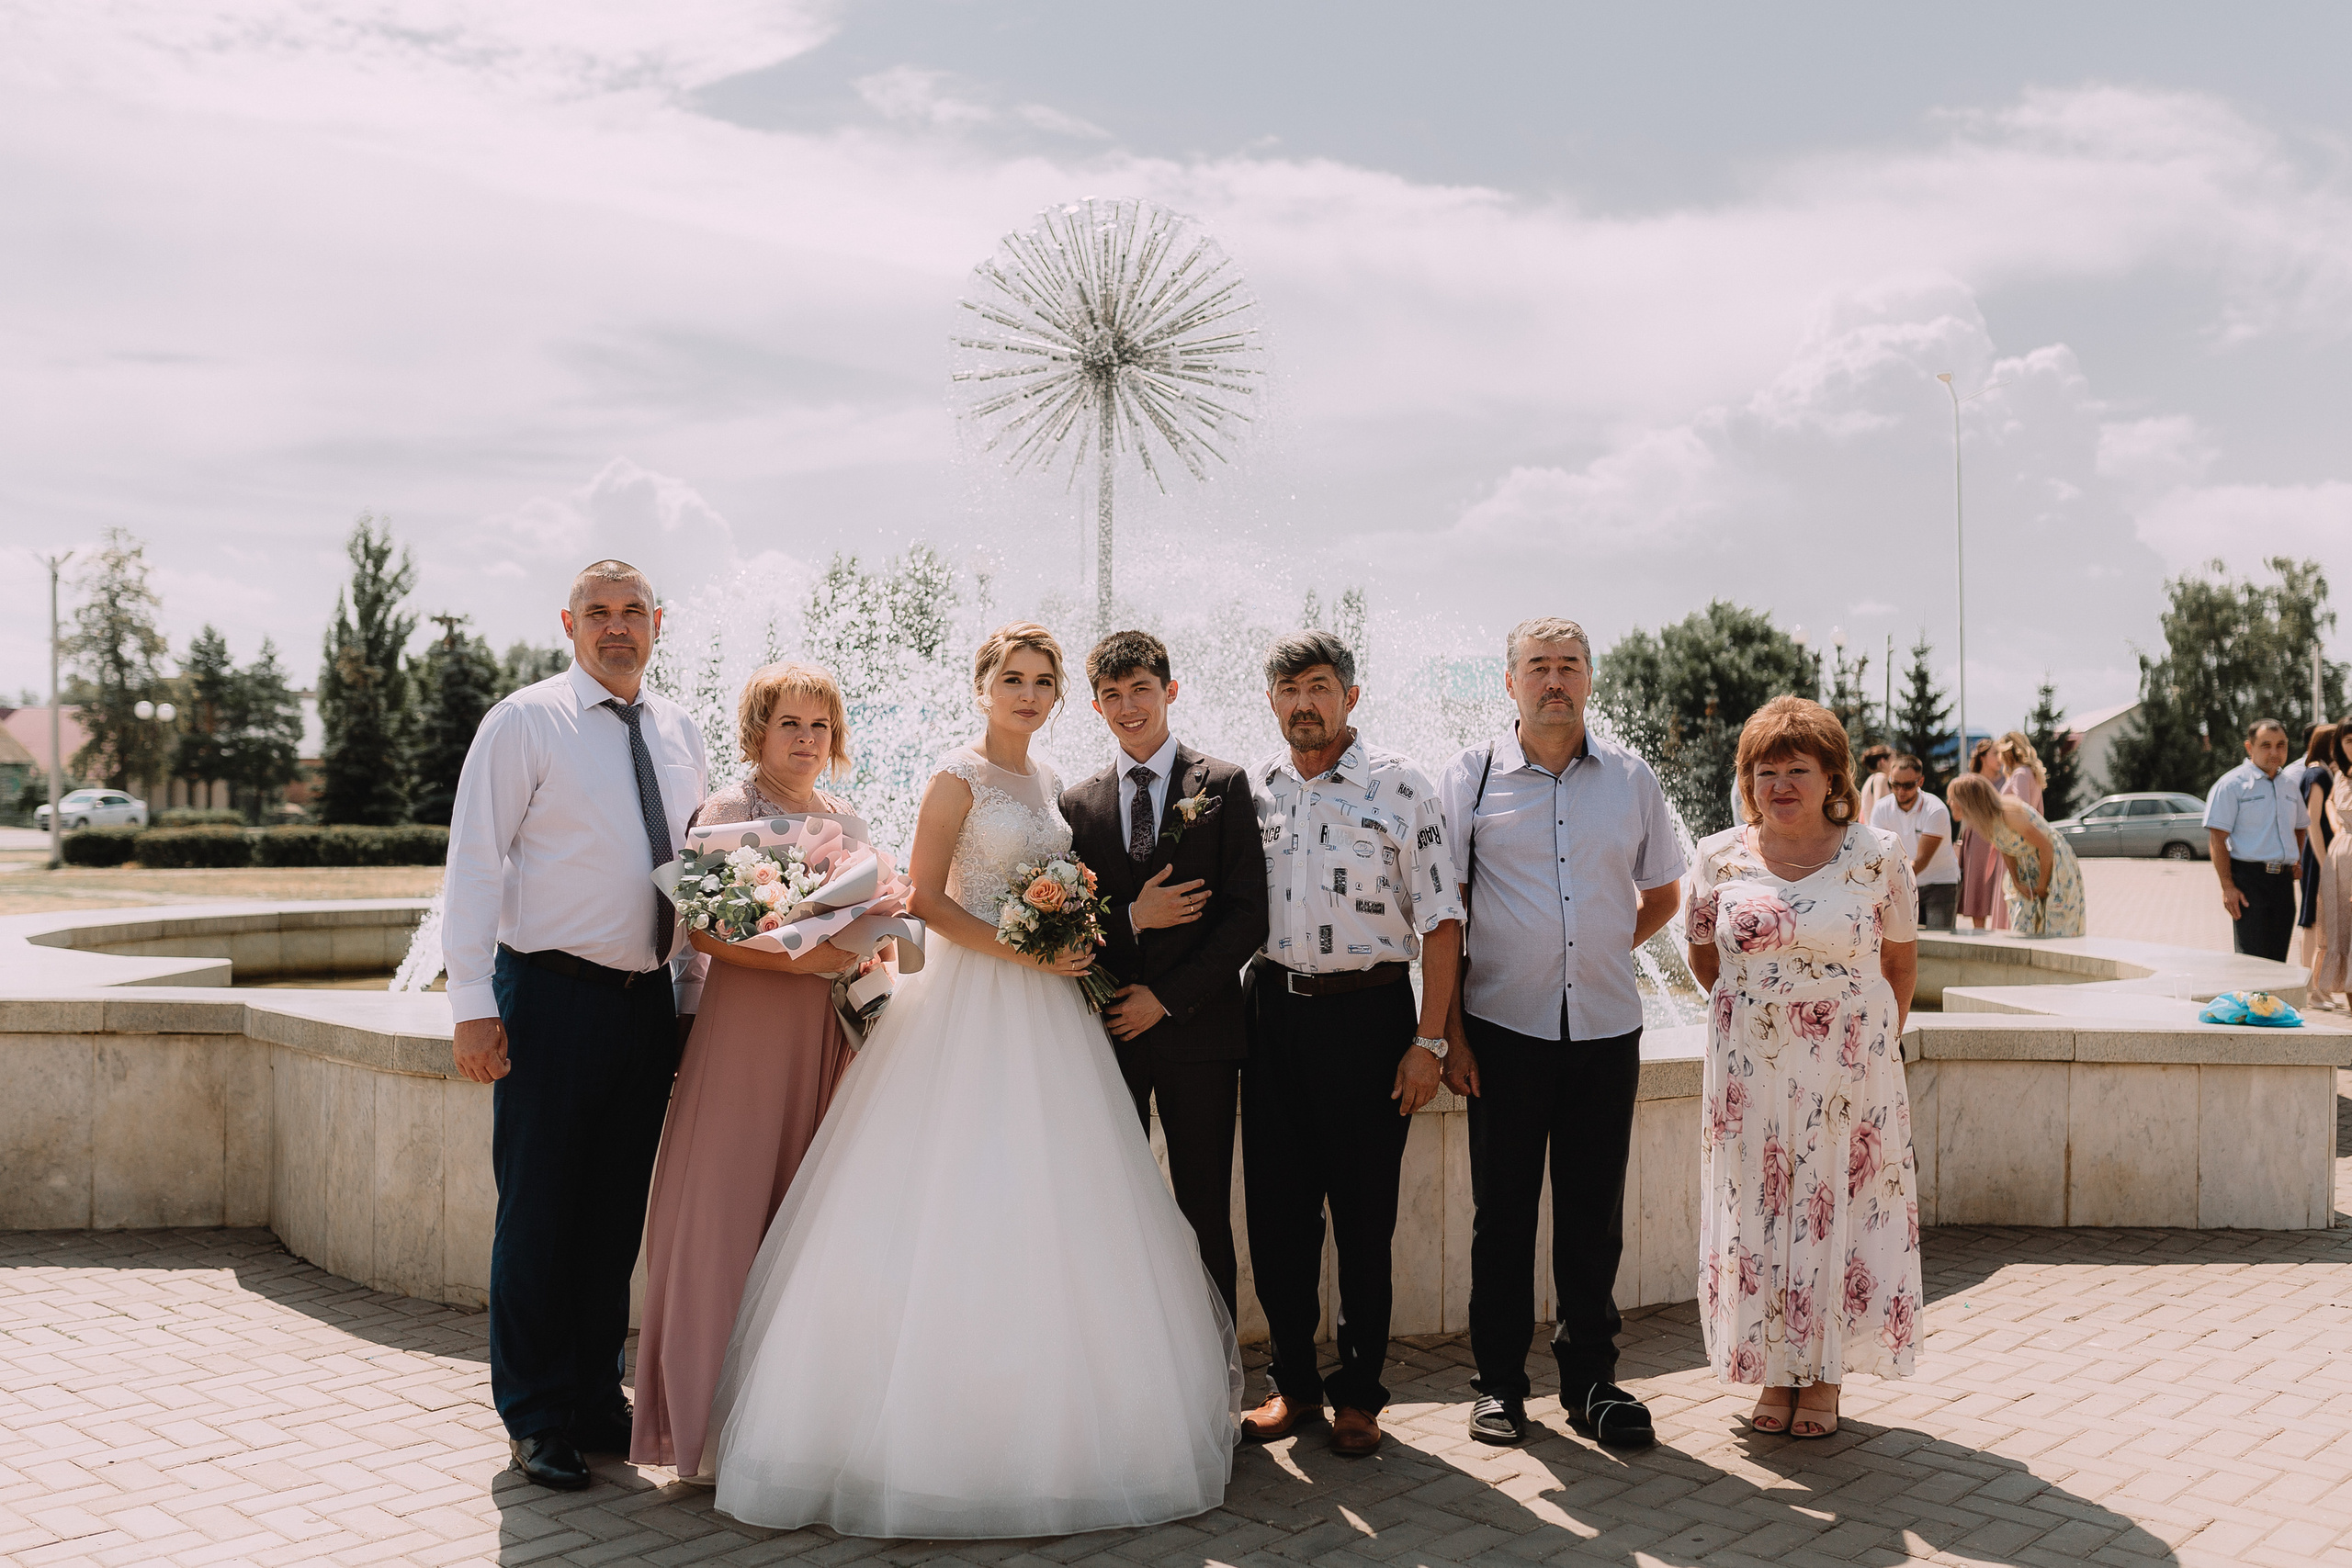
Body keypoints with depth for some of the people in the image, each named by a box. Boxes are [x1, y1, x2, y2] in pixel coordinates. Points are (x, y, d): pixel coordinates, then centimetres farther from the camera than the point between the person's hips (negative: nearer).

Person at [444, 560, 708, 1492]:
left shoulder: (679, 733, 12)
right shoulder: (525, 722, -4)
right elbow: (474, 865, -8)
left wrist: (692, 1001, 12)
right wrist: (473, 1006, -14)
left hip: (647, 1003, 5)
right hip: (551, 997, -5)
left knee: (617, 1216, 13)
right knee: (537, 1215, 3)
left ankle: (595, 1402, 27)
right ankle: (535, 1419, 18)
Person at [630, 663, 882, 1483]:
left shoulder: (847, 822, 16)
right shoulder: (728, 810, -1)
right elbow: (702, 929, -11)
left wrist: (863, 960, 0)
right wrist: (794, 958, -22)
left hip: (829, 1034, 5)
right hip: (746, 1024, -5)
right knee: (729, 1207, -4)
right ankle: (711, 1421, 5)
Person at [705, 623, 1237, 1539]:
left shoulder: (1046, 780, 14)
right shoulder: (959, 777, -6)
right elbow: (927, 897, -10)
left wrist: (1071, 939, 3)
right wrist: (1019, 950, -16)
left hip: (1045, 1008, 7)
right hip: (972, 1001, -7)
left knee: (1048, 1209, 7)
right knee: (958, 1206, -6)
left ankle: (1048, 1422, 16)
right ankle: (944, 1415, 4)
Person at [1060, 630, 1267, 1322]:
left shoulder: (1224, 786, 3)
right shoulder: (1078, 802, 10)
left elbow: (1247, 915, -3)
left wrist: (1166, 996, -9)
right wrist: (1131, 919, -12)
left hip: (1197, 1027, -2)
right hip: (1109, 1031, 2)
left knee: (1205, 1216, 3)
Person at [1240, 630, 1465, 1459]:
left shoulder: (1398, 785, -3)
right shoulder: (1251, 789, 8)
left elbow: (1440, 920, -4)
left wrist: (1429, 1041, -9)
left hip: (1367, 1012, -3)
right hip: (1273, 1010, 4)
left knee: (1364, 1215, 4)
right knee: (1276, 1206, 8)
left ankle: (1359, 1392, 18)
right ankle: (1294, 1382, 22)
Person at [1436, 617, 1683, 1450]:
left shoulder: (1632, 779, 6)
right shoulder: (1469, 779, -1)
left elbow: (1663, 893, 19)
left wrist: (1602, 951, 7)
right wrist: (1449, 1030, -5)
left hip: (1607, 1027, 2)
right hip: (1504, 1028, -2)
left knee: (1595, 1216, 9)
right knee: (1502, 1211, 6)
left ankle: (1590, 1380, 21)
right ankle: (1499, 1382, 19)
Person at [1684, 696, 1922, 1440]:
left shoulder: (1877, 856, -3)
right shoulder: (1719, 858, 1)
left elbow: (1900, 960, 8)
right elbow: (1703, 956, 13)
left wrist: (1876, 1040, 5)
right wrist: (1761, 1013, 10)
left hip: (1850, 1070, -1)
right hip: (1749, 1070, 2)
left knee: (1840, 1210, 3)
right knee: (1758, 1212, 4)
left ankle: (1826, 1378, 17)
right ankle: (1776, 1373, 18)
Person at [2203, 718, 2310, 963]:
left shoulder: (2289, 786, 17)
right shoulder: (2232, 784, -5)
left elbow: (2299, 827, 33)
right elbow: (2217, 839, -11)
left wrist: (2297, 860, 15)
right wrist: (2228, 887, -17)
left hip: (2283, 880, 7)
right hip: (2248, 880, -7)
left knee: (2277, 960, 8)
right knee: (2252, 961, -10)